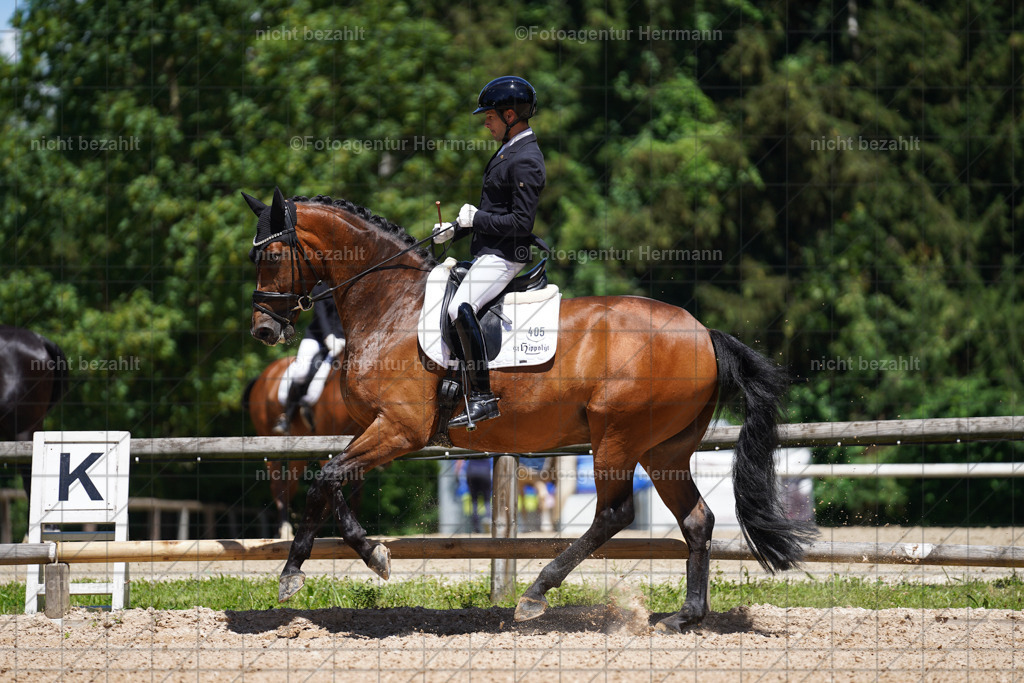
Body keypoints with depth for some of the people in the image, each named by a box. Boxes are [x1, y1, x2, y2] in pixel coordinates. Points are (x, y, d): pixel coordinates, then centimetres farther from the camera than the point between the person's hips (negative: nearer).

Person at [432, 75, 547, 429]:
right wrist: (456, 228, 14)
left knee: (461, 308, -29)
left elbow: (521, 222, -24)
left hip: (505, 254, -11)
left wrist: (476, 219, -16)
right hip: (488, 251, 11)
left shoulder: (525, 161, -17)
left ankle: (482, 398, -30)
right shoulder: (509, 149, 15)